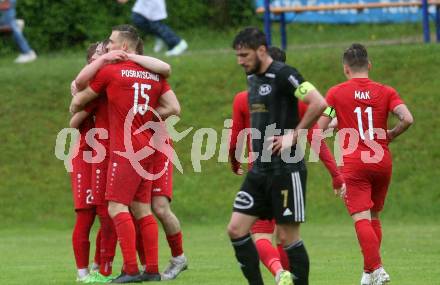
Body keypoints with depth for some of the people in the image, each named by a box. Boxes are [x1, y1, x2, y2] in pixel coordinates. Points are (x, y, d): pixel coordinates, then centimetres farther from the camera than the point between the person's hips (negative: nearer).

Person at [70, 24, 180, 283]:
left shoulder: (110, 71, -5)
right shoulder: (154, 75, 10)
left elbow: (79, 100, 8)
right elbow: (174, 108, 8)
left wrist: (74, 111, 31)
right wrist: (145, 115, 14)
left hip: (125, 149, -7)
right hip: (147, 149, 7)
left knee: (117, 207, -9)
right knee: (142, 209, 10)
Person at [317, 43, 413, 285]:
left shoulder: (336, 93, -1)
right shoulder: (386, 92, 3)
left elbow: (319, 129, -4)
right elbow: (407, 118, -10)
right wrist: (390, 135, 7)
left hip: (353, 164, -3)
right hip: (382, 162, 3)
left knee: (361, 218, -8)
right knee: (374, 217, 18)